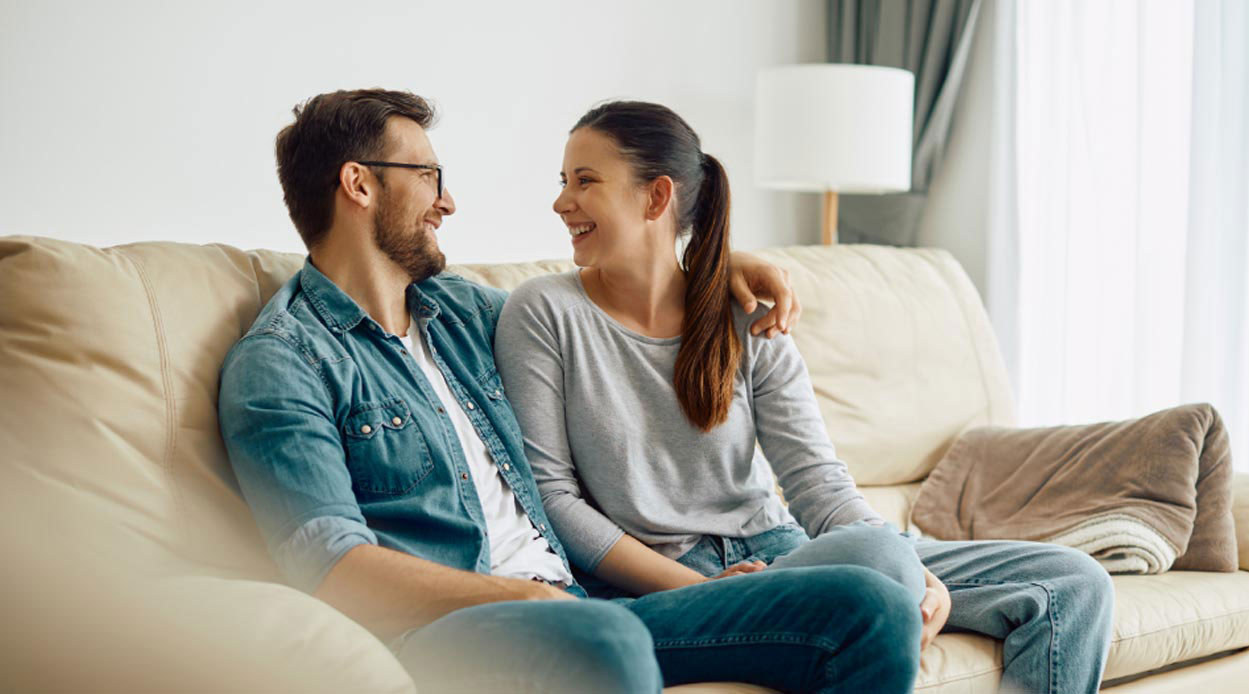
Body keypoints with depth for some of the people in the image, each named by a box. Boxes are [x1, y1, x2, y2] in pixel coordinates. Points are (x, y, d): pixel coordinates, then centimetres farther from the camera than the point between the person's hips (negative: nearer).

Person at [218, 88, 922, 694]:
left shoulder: (459, 308, 24)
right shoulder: (279, 363, 0)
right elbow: (331, 564, -13)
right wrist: (525, 599, -21)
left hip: (571, 608, 7)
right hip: (441, 630, -7)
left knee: (875, 609, -11)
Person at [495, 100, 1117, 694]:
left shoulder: (748, 322, 6)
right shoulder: (545, 313, -3)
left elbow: (814, 478, -1)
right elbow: (550, 494, -7)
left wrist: (916, 578, -21)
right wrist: (696, 589, -16)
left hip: (776, 548, 5)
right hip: (658, 586, -5)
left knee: (1072, 585, -3)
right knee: (876, 551, -36)